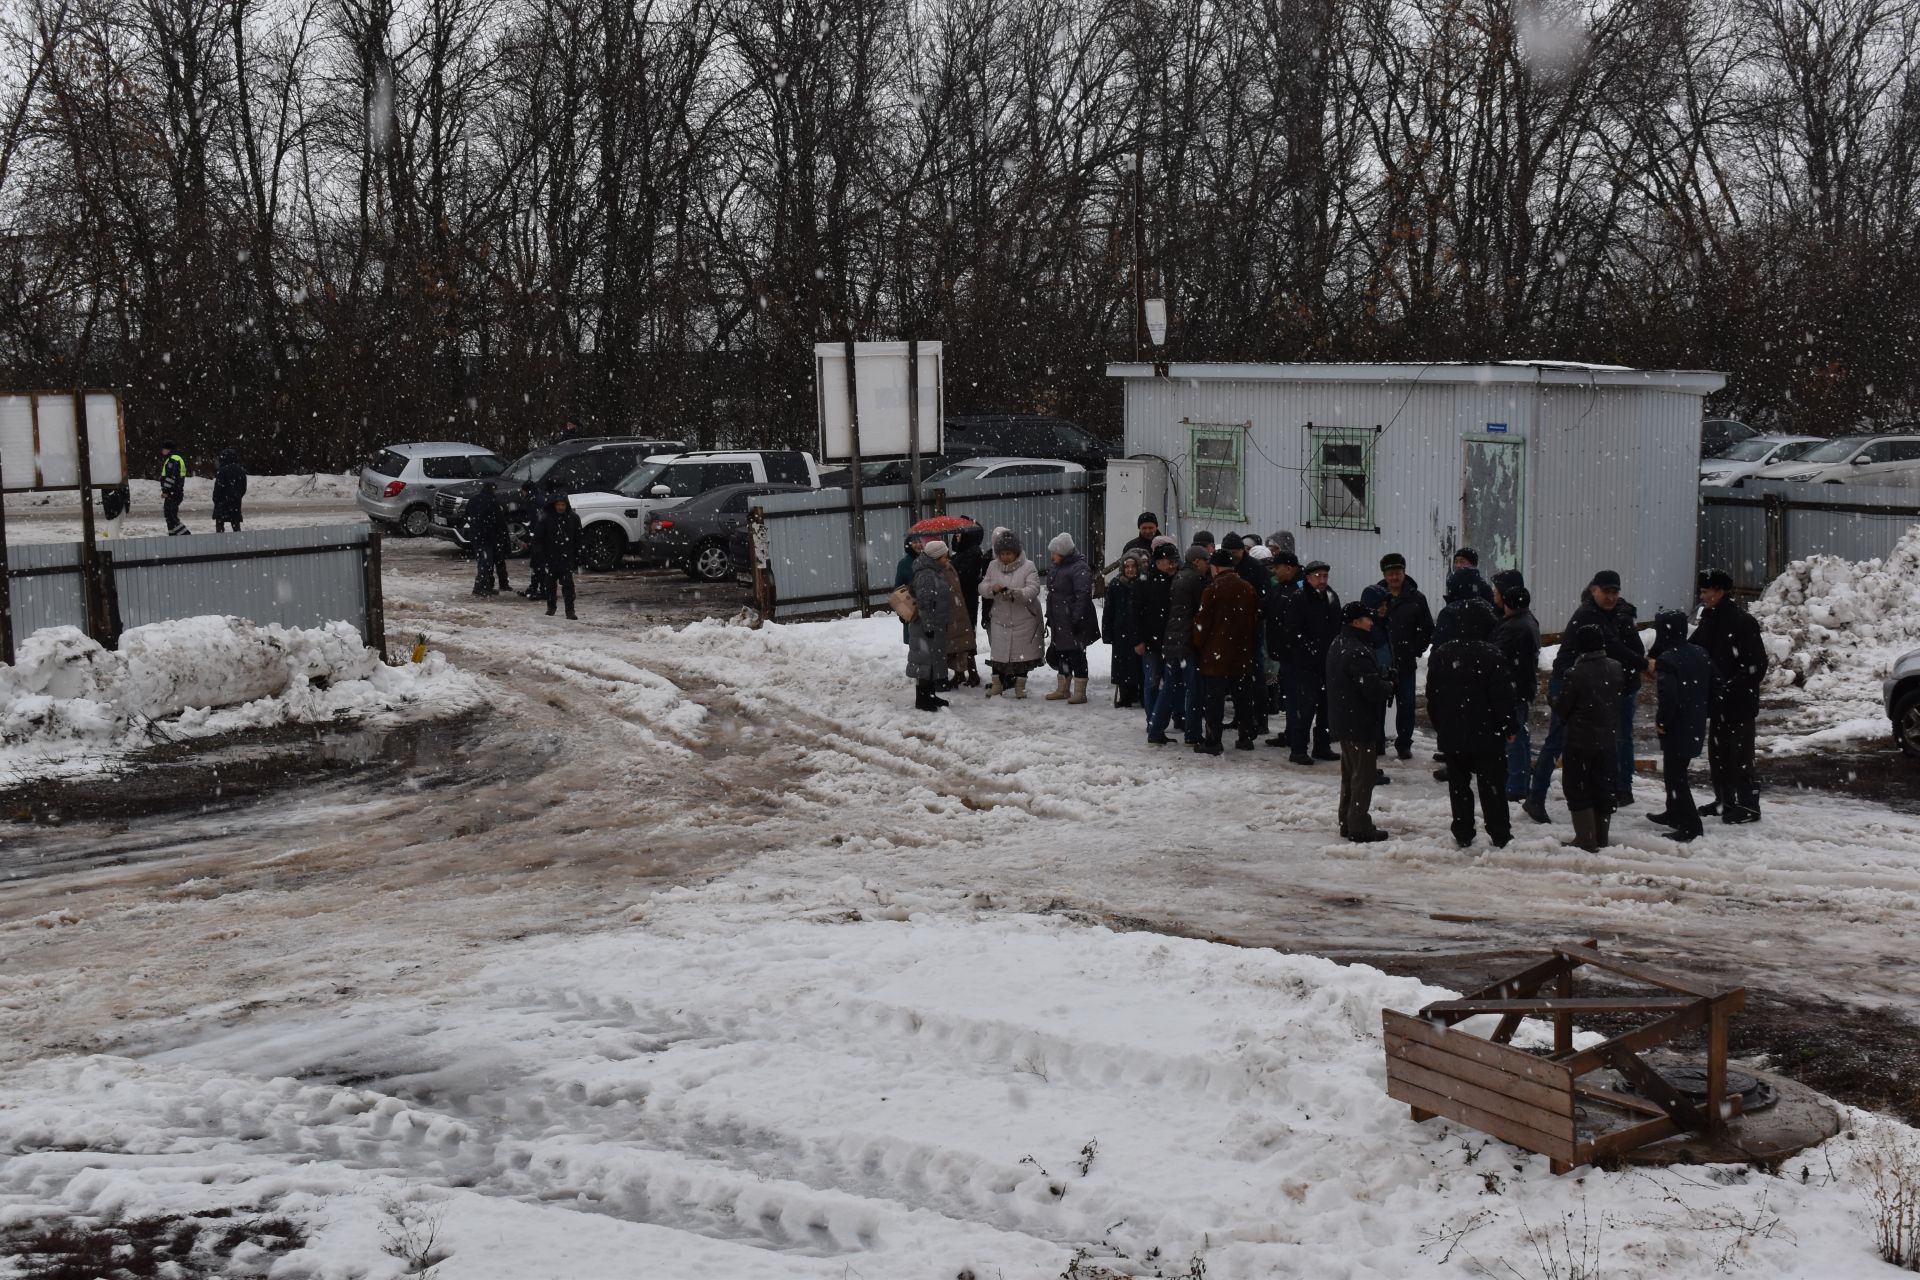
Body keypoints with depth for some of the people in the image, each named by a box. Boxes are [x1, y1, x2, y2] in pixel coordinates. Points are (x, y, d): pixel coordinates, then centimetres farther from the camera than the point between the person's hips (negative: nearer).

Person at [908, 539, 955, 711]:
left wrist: (942, 624, 22)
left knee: (935, 660, 16)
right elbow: (924, 603, -23)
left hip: (937, 627, 10)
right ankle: (921, 699, -1)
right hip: (926, 627, -10)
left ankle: (930, 695, 25)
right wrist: (928, 625, -23)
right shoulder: (926, 575, -19)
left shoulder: (937, 572, 12)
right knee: (925, 660, -5)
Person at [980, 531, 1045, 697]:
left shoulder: (1028, 567, -9)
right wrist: (991, 589, -21)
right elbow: (982, 587, 3)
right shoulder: (993, 566, 4)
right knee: (997, 652, 5)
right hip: (1000, 618, 3)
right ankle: (997, 683, 18)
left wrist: (1014, 593, -36)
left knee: (1023, 653, 4)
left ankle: (1020, 685, 17)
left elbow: (1033, 590, -19)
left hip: (1024, 619, -3)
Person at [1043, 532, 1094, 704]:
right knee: (1061, 654, 15)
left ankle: (1080, 692, 1)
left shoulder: (1079, 569, -16)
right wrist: (1050, 617, 21)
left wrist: (1077, 619, -25)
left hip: (1072, 622, -9)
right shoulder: (1058, 568, 14)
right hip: (1059, 622, 9)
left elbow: (1082, 596, -22)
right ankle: (1063, 689, 25)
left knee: (1076, 654, -4)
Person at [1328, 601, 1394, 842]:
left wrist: (1382, 678, 3)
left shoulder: (1337, 645, 9)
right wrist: (1389, 685, -7)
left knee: (1349, 773, 18)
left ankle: (1347, 822, 26)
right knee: (1364, 775, -2)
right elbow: (1373, 688, -28)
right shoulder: (1357, 652, -25)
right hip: (1361, 723, -10)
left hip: (1342, 720, 10)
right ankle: (1360, 826, 2)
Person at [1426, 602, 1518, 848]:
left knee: (1458, 785, 11)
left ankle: (1462, 834, 13)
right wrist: (1510, 728, -1)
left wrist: (1439, 726, 19)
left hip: (1451, 735, 4)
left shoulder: (1441, 654, 2)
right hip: (1486, 735, -4)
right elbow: (1503, 697, -14)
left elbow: (1432, 696, 9)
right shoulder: (1492, 656, -16)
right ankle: (1500, 835, 10)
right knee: (1492, 785, 5)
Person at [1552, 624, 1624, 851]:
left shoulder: (1576, 673, -20)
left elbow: (1561, 709, -12)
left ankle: (1586, 839, -2)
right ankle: (1601, 838, 21)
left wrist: (1555, 701, 10)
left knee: (1577, 789, 4)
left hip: (1581, 741, -6)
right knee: (1604, 789, 15)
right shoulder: (1616, 668, -1)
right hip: (1609, 740, 6)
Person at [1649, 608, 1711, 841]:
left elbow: (1668, 697, -29)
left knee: (1674, 775, -1)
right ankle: (1675, 813, 38)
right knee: (1677, 771, 24)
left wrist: (1661, 721, -15)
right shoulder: (1701, 654, 6)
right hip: (1697, 726, 9)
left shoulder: (1666, 660, -21)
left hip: (1677, 729, -9)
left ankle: (1690, 825, -3)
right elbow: (1712, 691, 12)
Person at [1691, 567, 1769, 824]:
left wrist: (1734, 688, -20)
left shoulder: (1742, 621, -16)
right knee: (1717, 751, 14)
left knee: (1739, 753, -4)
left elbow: (1757, 664, -17)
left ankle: (1748, 806, 4)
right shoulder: (1709, 620, 9)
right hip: (1718, 701, 8)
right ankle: (1725, 800, 26)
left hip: (1740, 702, -8)